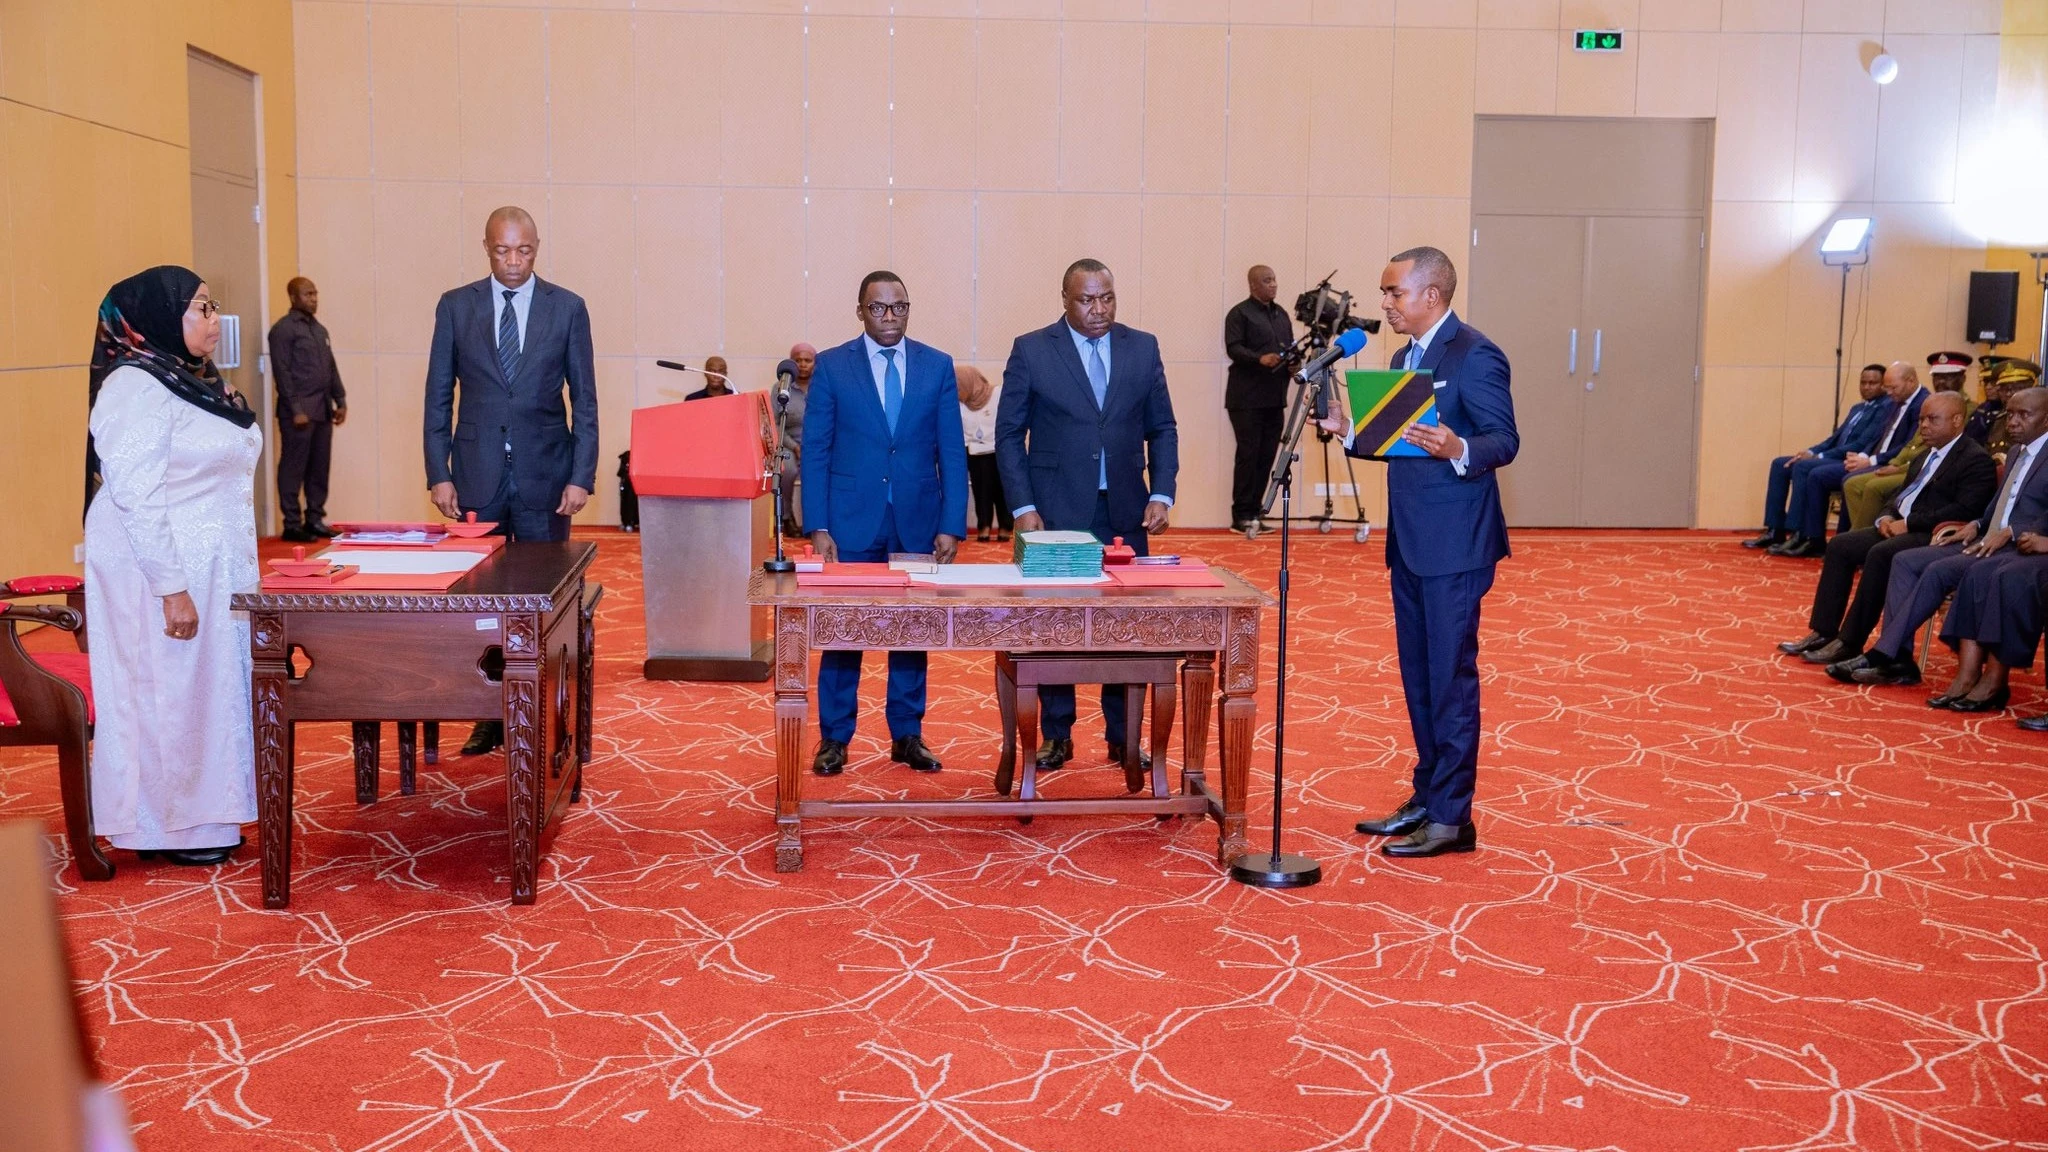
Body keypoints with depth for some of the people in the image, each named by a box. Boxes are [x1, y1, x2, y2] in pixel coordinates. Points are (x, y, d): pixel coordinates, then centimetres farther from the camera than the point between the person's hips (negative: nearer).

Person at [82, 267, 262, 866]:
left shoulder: (189, 379, 11)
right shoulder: (135, 390, -17)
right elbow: (136, 498, -21)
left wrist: (235, 570, 19)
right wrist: (171, 588, -23)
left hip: (211, 570, 9)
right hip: (162, 574, -9)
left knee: (208, 688, 14)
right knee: (165, 694, 2)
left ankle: (202, 814, 25)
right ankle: (169, 829, 13)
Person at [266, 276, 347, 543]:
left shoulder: (319, 329, 19)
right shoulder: (283, 329, -5)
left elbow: (332, 368, 21)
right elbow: (282, 372, -11)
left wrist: (340, 401, 12)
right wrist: (296, 410, -15)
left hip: (323, 410, 7)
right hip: (299, 411, -7)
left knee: (319, 468, 9)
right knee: (293, 468, -3)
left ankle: (315, 519, 15)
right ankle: (292, 524, 0)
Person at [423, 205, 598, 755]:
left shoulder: (568, 308, 2)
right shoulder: (455, 306, 4)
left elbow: (584, 399, 2)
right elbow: (438, 397, 5)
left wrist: (582, 477, -5)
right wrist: (438, 475, -2)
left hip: (545, 474, -1)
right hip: (478, 474, 1)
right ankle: (489, 715, 13)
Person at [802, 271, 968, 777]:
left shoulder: (937, 366, 5)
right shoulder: (831, 366, 1)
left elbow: (952, 451, 4)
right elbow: (815, 450, 0)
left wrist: (952, 525, -3)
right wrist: (817, 527, -7)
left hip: (918, 521, 2)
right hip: (851, 521, -1)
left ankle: (907, 735, 19)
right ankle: (834, 738, 14)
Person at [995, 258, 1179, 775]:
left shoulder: (1142, 348, 7)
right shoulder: (1031, 350, -1)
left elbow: (1162, 428, 10)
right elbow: (1009, 434, 0)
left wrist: (1161, 494, -2)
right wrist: (1022, 507, -8)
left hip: (1124, 512, 2)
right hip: (1056, 512, -2)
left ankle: (1123, 736, 16)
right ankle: (1056, 735, 17)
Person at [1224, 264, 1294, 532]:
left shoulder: (1281, 314, 20)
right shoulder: (1239, 313, -2)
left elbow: (1290, 347, 22)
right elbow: (1233, 348, -12)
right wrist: (1259, 359, -27)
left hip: (1274, 397, 7)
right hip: (1247, 398, -7)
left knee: (1267, 455, 4)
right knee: (1248, 453, -8)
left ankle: (1254, 513, 10)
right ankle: (1241, 516, -5)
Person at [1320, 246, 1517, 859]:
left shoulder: (1474, 355, -12)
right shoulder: (1406, 357, 15)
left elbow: (1505, 441, -17)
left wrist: (1457, 449, -35)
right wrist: (1351, 431, 6)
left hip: (1454, 544, -9)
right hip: (1410, 543, 9)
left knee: (1450, 676, -3)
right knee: (1418, 675, 14)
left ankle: (1451, 817, 4)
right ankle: (1426, 798, 25)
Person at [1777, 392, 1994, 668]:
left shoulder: (1975, 460, -8)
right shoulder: (1926, 456, 20)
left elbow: (1964, 510, -20)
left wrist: (1909, 524, -20)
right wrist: (1886, 517, 2)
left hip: (1932, 535, -10)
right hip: (1900, 527, 10)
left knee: (1880, 554, -32)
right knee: (1839, 545, -5)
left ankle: (1850, 643, -25)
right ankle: (1823, 632, -5)